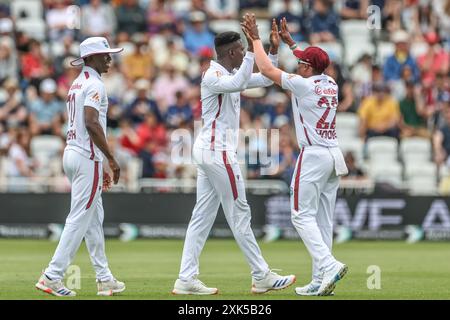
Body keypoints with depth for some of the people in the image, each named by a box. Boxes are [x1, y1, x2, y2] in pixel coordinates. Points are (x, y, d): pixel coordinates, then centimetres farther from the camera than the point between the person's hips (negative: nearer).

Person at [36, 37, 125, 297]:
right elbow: (92, 122, -24)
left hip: (73, 153, 10)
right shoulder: (94, 85, -12)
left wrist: (100, 166, 22)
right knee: (80, 219, -8)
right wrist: (111, 158, -20)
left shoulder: (77, 84, 18)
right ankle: (52, 277, -11)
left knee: (94, 219, 14)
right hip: (87, 158, -10)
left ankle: (105, 280, 18)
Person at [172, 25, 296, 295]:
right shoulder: (213, 76, -13)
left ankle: (186, 279, 3)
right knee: (239, 214, -3)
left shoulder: (230, 76, 15)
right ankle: (262, 277, 3)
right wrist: (253, 50, -34)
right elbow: (240, 84, -34)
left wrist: (274, 50, 9)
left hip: (208, 151, 10)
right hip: (218, 150, -10)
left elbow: (265, 80, 21)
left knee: (203, 216, 5)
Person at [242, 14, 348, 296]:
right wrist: (289, 42, 34)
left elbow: (266, 68, -7)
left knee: (303, 215, -4)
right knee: (323, 219, 7)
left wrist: (256, 38, 4)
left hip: (313, 156, -8)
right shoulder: (331, 84, 10)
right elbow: (313, 65, 31)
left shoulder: (303, 84, -11)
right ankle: (320, 282, 6)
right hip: (334, 156, 8)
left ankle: (329, 265, -21)